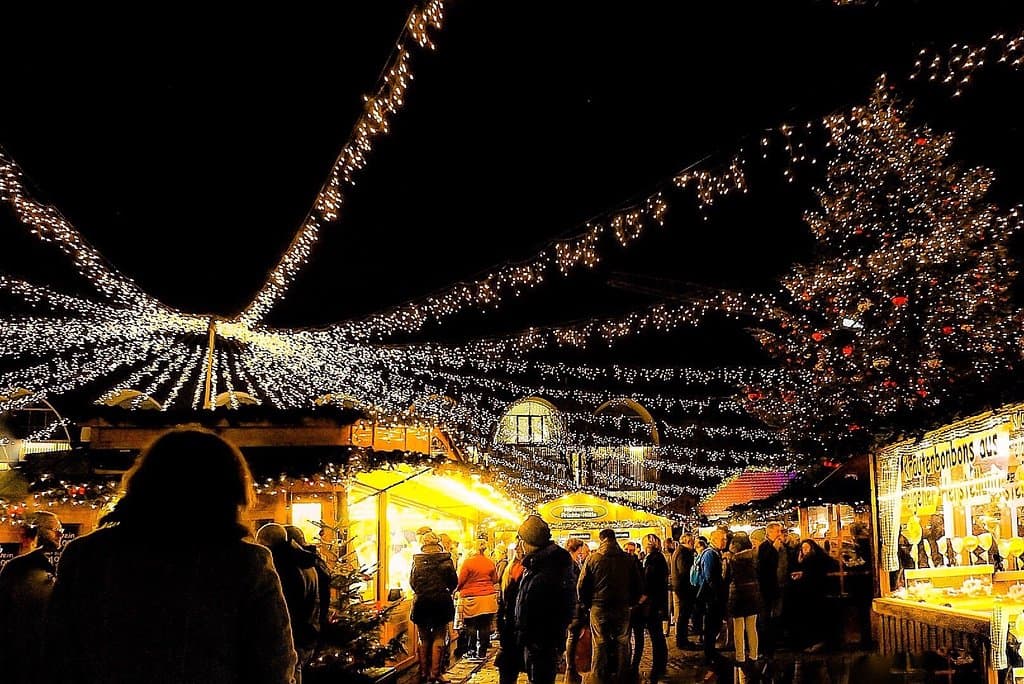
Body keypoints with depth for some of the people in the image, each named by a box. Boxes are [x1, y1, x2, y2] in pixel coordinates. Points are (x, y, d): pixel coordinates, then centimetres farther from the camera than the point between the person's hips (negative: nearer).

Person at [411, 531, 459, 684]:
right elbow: (454, 582, -2)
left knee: (424, 639, 12)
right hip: (441, 603, -1)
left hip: (421, 603, 1)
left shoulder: (417, 561, -3)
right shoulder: (445, 560, -6)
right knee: (439, 639, 5)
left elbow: (411, 582, 3)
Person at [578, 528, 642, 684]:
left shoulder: (592, 558, -6)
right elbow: (638, 585, 4)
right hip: (622, 608, 1)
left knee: (600, 644, 6)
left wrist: (587, 604, 9)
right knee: (622, 643, 11)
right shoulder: (628, 559, -2)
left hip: (599, 607, -1)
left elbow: (582, 584, -4)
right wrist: (631, 602, 15)